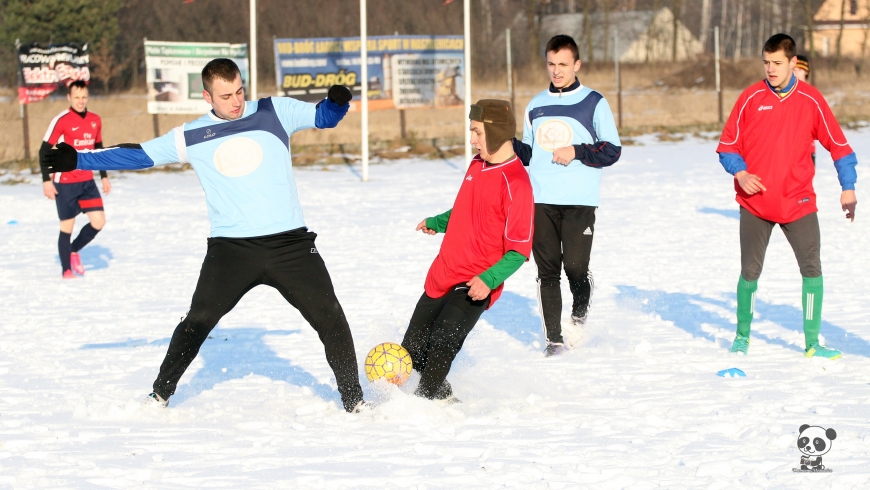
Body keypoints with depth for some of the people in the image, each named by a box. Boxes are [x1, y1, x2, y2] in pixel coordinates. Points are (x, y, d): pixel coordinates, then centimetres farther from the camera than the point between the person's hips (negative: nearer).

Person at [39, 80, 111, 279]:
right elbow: (44, 151, -10)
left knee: (99, 221, -2)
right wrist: (46, 180, -15)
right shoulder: (61, 121, -12)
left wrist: (104, 176, 16)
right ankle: (66, 270, 11)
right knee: (67, 226, 0)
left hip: (87, 181, 5)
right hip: (65, 183, -5)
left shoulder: (95, 120, 6)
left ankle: (74, 250, 22)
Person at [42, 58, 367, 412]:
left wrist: (337, 101, -19)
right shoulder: (191, 136, 6)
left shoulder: (275, 113, 5)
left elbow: (323, 117, 6)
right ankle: (161, 394, 16)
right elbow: (137, 155, 9)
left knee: (328, 316, -2)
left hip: (289, 243, 0)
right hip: (230, 248, 0)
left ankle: (353, 399, 9)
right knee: (198, 321, 0)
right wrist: (78, 160, 4)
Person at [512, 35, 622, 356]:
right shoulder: (536, 106, 17)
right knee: (547, 270, -1)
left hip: (579, 202, -4)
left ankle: (579, 316, 19)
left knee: (575, 267, -11)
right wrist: (508, 145, 2)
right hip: (541, 200, 4)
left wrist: (577, 152, -12)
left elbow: (612, 150, 0)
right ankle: (553, 339, 3)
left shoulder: (593, 103, 3)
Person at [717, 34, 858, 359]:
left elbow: (838, 144, 6)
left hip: (798, 203, 0)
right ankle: (742, 337, 22)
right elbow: (728, 145, 3)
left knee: (812, 269, -8)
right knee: (750, 272, 3)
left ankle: (812, 342, 1)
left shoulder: (811, 100, -2)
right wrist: (740, 174, -15)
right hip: (755, 203, 0)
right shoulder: (751, 98, -3)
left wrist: (848, 189, 1)